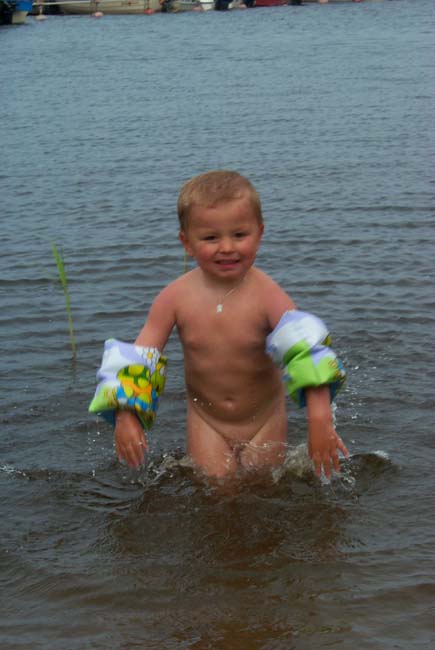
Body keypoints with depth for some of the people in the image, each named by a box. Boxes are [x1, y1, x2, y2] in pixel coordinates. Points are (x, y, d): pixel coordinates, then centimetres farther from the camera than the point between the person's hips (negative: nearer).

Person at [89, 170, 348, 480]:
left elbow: (308, 353, -35)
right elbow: (138, 357, -9)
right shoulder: (176, 297, -15)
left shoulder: (267, 295, -24)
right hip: (206, 419, 1)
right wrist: (126, 415, -21)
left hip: (265, 419, -1)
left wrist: (320, 418, -48)